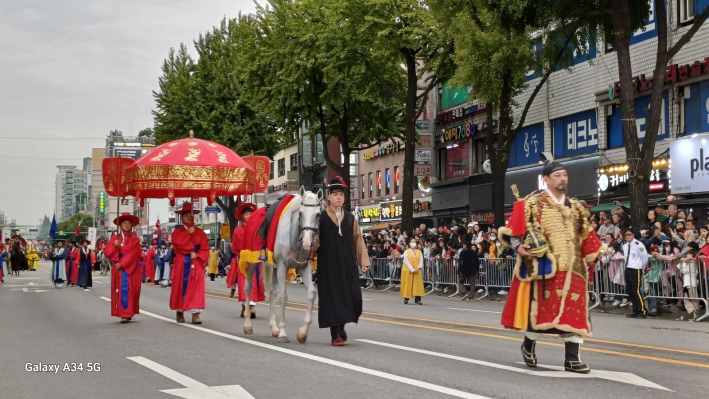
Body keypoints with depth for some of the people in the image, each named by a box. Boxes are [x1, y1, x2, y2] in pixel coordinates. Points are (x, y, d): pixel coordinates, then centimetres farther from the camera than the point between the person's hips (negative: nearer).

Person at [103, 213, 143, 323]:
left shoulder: (134, 239, 3)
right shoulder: (115, 238, 11)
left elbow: (133, 254, -9)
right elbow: (106, 251, 1)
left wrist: (122, 263, -16)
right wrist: (114, 246, -18)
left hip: (131, 267, -2)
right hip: (118, 268, 2)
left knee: (130, 290, -6)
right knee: (121, 290, -2)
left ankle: (127, 313, -4)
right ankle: (124, 314, 1)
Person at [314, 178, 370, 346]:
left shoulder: (350, 218, 10)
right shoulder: (321, 218, 0)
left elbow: (358, 240, 9)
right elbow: (315, 241, -3)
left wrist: (364, 261, 4)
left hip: (348, 265, 3)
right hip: (328, 267, -3)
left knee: (354, 298, -3)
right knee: (333, 299, -1)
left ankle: (341, 324, 21)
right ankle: (336, 335, 7)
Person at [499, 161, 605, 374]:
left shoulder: (574, 207, 17)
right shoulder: (533, 203, 0)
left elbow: (585, 236, 20)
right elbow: (515, 229, -3)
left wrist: (598, 250, 9)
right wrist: (519, 246, -18)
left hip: (572, 267, 5)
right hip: (544, 265, -5)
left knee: (573, 310, 0)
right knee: (541, 306, -3)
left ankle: (572, 358, 3)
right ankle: (528, 345, 22)